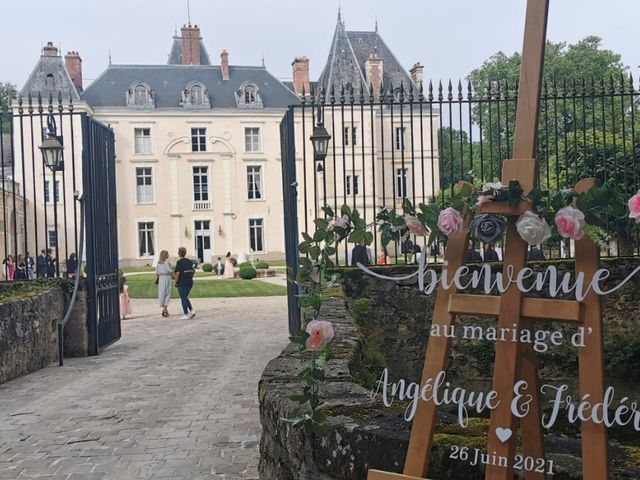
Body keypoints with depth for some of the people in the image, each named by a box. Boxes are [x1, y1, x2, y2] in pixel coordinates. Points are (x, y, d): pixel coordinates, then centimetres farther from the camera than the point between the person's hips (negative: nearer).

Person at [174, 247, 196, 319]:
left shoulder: (179, 262, -12)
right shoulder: (190, 261, 8)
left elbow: (178, 273, -17)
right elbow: (192, 271, 11)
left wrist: (176, 282, -7)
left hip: (182, 283, -6)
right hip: (190, 282, 6)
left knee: (183, 299, 3)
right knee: (186, 297, 19)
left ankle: (186, 315, 5)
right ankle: (191, 311, 4)